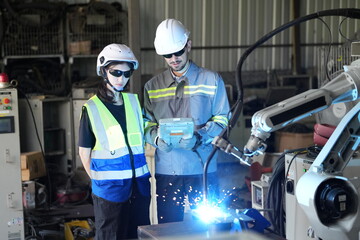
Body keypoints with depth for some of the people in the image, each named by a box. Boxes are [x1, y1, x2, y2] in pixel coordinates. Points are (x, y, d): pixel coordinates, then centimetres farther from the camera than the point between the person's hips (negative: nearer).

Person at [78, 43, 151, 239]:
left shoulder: (134, 101, 9)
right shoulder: (92, 108, -4)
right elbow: (84, 152, -1)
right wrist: (99, 179, -3)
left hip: (139, 184, 4)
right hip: (109, 187, -4)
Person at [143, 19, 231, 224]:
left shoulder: (211, 80, 4)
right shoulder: (152, 87, 11)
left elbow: (221, 120, 1)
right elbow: (148, 124, 8)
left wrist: (199, 137, -16)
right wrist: (158, 139, -14)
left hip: (202, 168, -1)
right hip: (166, 170, 2)